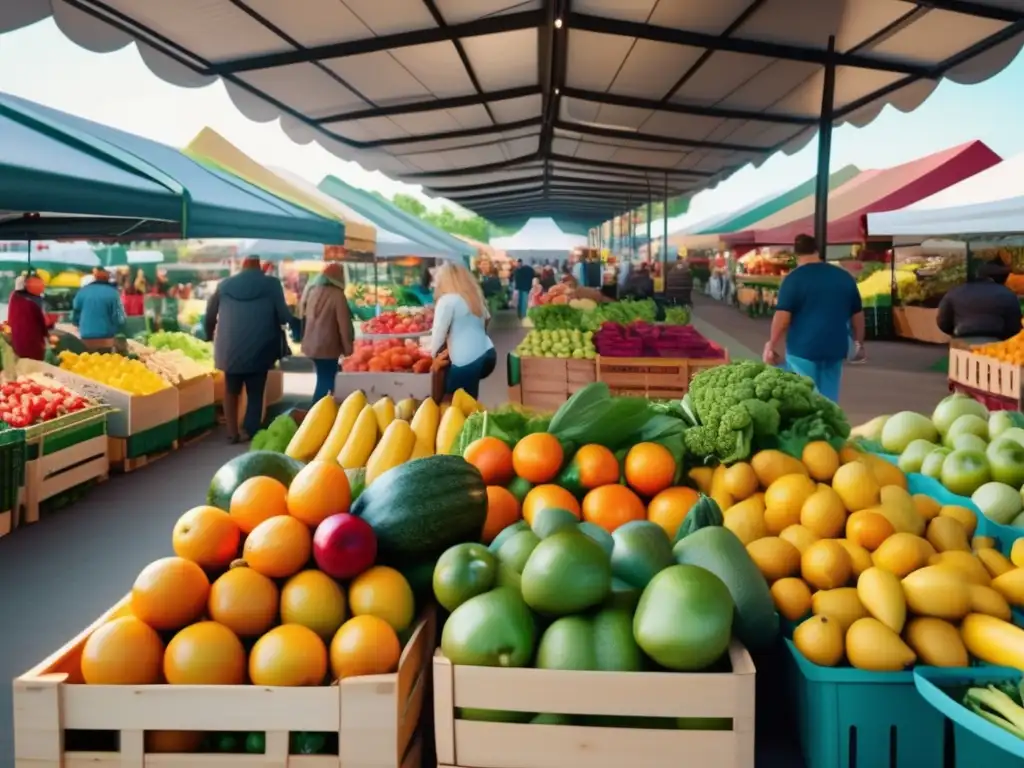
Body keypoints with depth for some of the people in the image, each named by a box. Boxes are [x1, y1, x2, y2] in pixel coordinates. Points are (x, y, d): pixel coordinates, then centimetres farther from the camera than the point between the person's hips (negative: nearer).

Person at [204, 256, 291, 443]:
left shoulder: (225, 285, 5)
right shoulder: (271, 285, -6)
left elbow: (209, 317, 11)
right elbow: (283, 317, -8)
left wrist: (210, 335, 29)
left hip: (230, 349, 3)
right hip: (259, 350, -2)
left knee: (231, 390, 19)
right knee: (255, 393, 10)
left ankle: (233, 432, 17)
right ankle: (248, 432, 7)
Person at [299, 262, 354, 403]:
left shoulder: (311, 291, 6)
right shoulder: (337, 295, -14)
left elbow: (302, 317, 15)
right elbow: (344, 324, -13)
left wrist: (304, 339, 25)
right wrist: (348, 348, -4)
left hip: (311, 344, 7)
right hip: (328, 346, -7)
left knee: (323, 379, 18)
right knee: (327, 381, 1)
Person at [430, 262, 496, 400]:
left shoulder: (447, 300, -5)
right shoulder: (474, 296, 20)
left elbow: (439, 331, -3)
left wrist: (433, 353, 13)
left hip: (467, 361, -8)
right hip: (487, 354, 8)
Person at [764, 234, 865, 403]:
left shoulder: (794, 278, -8)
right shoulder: (844, 277, 8)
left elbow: (782, 317, -13)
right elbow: (857, 314, 13)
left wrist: (772, 346, -6)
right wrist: (859, 343, 23)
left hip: (803, 348, -4)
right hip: (835, 348, 5)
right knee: (829, 399, 12)